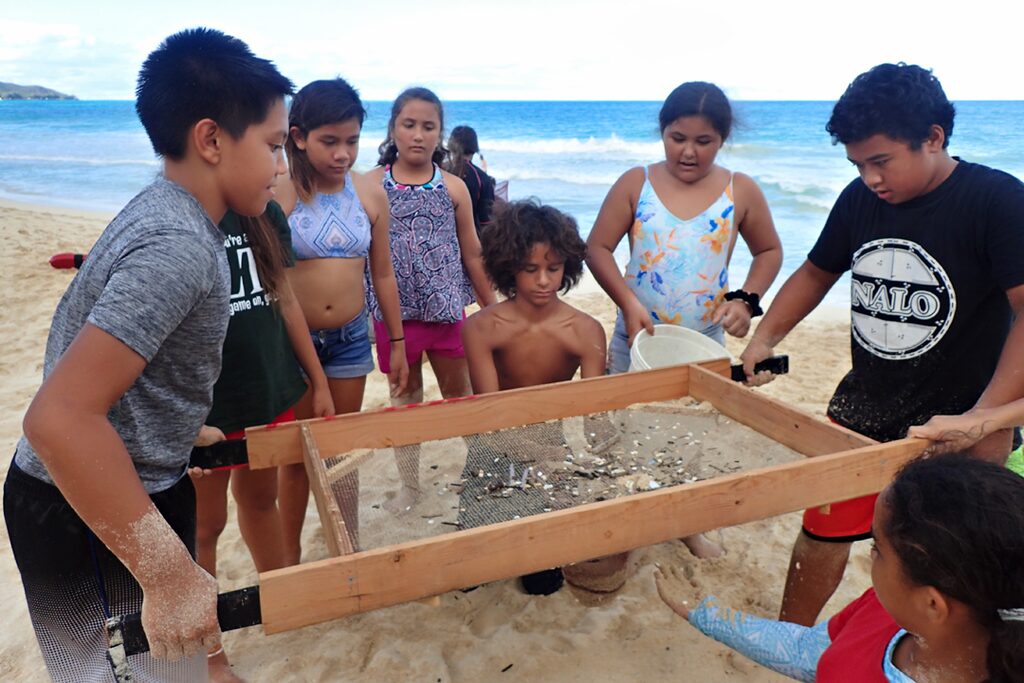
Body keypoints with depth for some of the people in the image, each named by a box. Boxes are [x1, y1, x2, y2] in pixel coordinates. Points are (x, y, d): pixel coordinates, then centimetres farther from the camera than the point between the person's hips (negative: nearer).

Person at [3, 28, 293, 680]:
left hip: (130, 485, 9)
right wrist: (171, 573, -32)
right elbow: (59, 418, -34)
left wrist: (184, 432, 27)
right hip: (91, 514, -9)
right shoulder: (179, 246, -27)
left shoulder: (163, 211, 4)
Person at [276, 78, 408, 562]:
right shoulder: (280, 195, -13)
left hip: (351, 338, 3)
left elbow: (382, 274, 6)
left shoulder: (370, 194, -2)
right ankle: (289, 559, 32)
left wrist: (397, 343, 9)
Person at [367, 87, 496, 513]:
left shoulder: (453, 188, 1)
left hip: (447, 307, 0)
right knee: (405, 397, 13)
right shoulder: (373, 184, -1)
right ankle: (409, 484, 28)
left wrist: (493, 310, 7)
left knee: (458, 391, 11)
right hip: (394, 310, 0)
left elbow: (472, 254, 6)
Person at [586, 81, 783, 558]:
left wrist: (746, 300, -8)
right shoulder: (636, 183, -5)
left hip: (705, 341, 1)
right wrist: (629, 302, -19)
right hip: (638, 336, 0)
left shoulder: (740, 192, -3)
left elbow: (769, 252, 9)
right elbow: (597, 247, -7)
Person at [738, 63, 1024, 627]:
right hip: (863, 409, 5)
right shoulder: (860, 200, 1)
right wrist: (763, 341, 4)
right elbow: (817, 272, 14)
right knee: (822, 532, 14)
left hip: (956, 427, -4)